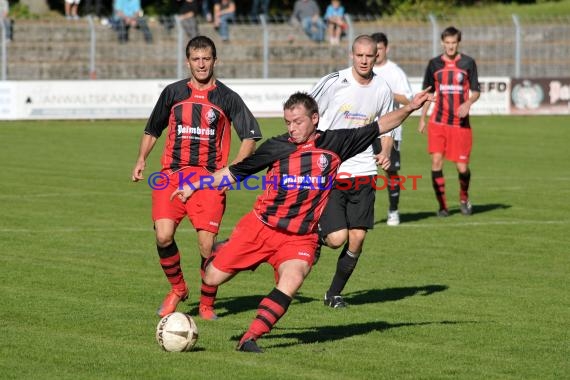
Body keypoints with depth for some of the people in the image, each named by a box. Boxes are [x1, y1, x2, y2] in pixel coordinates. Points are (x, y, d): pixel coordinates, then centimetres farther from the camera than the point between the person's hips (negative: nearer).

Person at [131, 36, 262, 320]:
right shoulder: (173, 92, 11)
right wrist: (141, 159, 7)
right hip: (172, 174, 2)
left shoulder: (227, 98, 5)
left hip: (209, 178, -2)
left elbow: (251, 136, 6)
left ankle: (207, 305, 10)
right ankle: (177, 288, 11)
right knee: (163, 236, -15)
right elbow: (152, 129, 22)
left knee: (207, 244, -10)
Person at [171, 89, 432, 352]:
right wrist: (194, 186, 9)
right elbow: (234, 172, 9)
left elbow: (379, 127, 9)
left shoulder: (334, 144, 2)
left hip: (300, 238, 0)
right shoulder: (276, 147, 0)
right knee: (213, 279, -1)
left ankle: (250, 338, -27)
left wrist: (409, 108, -1)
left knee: (292, 281, -30)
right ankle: (219, 253, 36)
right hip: (260, 227, 0)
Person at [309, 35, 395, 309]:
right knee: (337, 238, -13)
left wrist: (385, 151, -1)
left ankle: (335, 293, 19)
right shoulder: (333, 83, -8)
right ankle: (316, 237, 23)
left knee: (357, 238, 0)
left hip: (363, 171, 4)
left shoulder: (382, 89, 5)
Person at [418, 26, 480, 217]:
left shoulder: (468, 63, 2)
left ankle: (464, 198, 28)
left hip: (461, 123, -1)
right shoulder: (434, 64, 6)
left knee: (462, 167, -2)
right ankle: (442, 205, -2)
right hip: (438, 122, 1)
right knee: (436, 160, -12)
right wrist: (422, 118, 12)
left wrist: (468, 103, -16)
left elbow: (476, 91, 5)